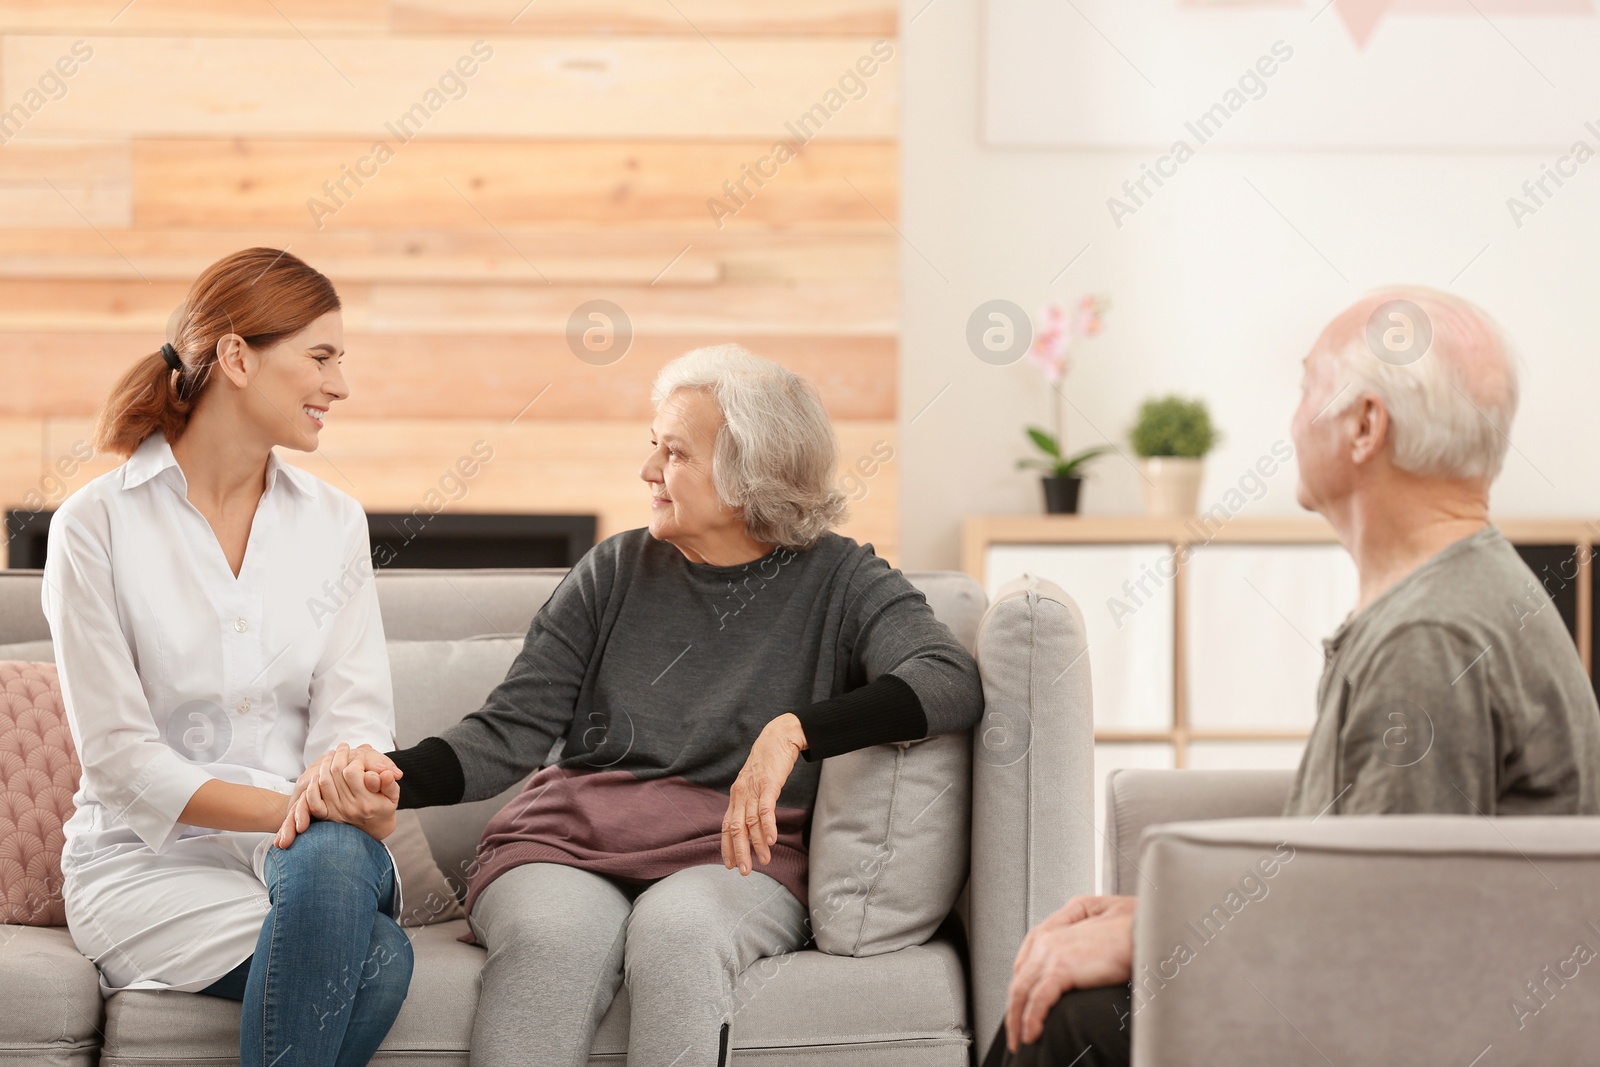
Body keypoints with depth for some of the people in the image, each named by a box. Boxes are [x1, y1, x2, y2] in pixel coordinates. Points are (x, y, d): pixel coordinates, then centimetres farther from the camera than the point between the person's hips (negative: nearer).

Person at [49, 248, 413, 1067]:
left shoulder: (333, 522, 11)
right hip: (147, 864, -4)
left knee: (337, 858, -36)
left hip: (309, 851, 4)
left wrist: (356, 780, -24)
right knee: (377, 954, -33)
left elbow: (353, 710, 2)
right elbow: (119, 755, -9)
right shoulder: (95, 525, -3)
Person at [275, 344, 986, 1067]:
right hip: (567, 842, 2)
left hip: (730, 854, -2)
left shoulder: (838, 581, 7)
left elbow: (953, 682, -12)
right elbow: (508, 731, 8)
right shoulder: (616, 573, 15)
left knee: (678, 930, -38)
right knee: (550, 937, -34)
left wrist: (792, 731, -26)